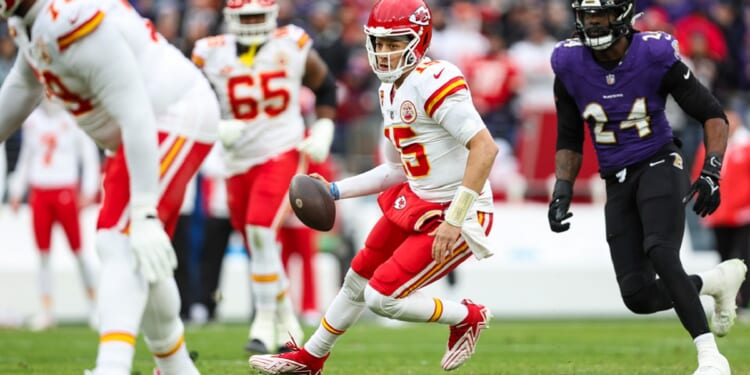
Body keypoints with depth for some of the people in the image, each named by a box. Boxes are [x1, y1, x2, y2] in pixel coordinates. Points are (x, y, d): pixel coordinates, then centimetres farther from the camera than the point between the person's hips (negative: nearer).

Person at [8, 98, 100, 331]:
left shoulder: (75, 117, -2)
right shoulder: (32, 118, 12)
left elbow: (89, 155, -1)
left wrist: (89, 190, -9)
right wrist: (16, 191, 17)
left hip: (65, 190, -4)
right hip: (39, 192, 4)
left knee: (78, 250, -3)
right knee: (43, 253, 3)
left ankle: (93, 304, 8)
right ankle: (46, 310, 6)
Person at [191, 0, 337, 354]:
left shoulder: (293, 45, -4)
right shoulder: (211, 53, -3)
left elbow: (325, 87, 11)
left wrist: (323, 131, 0)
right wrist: (215, 129, -16)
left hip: (281, 152, -3)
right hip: (238, 161, 3)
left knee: (260, 232, -21)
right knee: (259, 246, 10)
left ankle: (265, 324, -12)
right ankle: (286, 322, 28)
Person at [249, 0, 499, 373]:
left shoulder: (435, 83, -22)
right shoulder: (391, 91, 8)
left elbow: (485, 148, -28)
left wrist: (454, 220, -28)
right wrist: (336, 191, 13)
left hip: (456, 217, -9)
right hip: (414, 203, 9)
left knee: (381, 297, -10)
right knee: (358, 278, 21)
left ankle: (467, 317, 13)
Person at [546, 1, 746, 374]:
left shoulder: (656, 54, -13)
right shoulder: (569, 63, -3)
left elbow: (713, 116, -6)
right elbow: (569, 140, 11)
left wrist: (711, 173, -19)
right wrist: (562, 190, -2)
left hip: (659, 166, -4)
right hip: (618, 184, 4)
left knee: (660, 255, -31)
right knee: (638, 296, -6)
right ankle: (720, 279, 20)